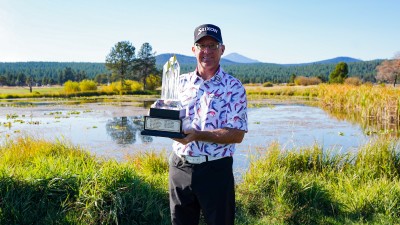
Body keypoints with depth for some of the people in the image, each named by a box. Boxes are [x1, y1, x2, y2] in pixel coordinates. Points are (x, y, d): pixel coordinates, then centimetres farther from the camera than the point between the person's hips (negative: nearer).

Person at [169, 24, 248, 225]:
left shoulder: (233, 87, -6)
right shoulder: (180, 82, 7)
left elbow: (237, 134, -13)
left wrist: (197, 135, -26)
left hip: (215, 170, -3)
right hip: (179, 166, 4)